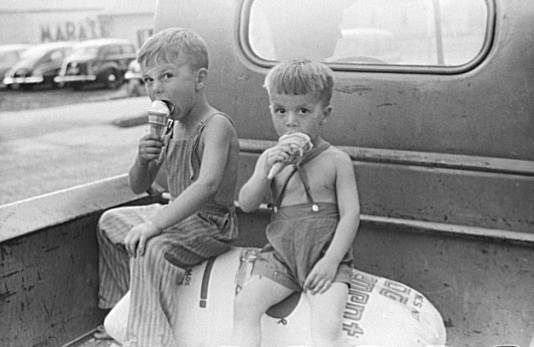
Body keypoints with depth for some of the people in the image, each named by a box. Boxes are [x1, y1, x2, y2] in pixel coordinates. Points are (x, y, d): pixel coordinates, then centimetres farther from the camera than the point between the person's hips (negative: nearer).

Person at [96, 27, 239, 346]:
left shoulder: (215, 125, -22)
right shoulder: (169, 130, 5)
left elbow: (208, 184, -40)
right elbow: (139, 187, 9)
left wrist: (154, 224, -47)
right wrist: (143, 160, -14)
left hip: (211, 222, -10)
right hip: (178, 216, 10)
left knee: (151, 250, -33)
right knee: (110, 221, 22)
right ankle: (124, 300, 38)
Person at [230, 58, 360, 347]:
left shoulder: (337, 161, -1)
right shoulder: (270, 158, 10)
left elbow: (350, 215, -4)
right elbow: (246, 205, 3)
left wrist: (331, 260, -15)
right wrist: (265, 169, -14)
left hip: (325, 256, -3)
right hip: (280, 255, 4)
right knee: (244, 305, -20)